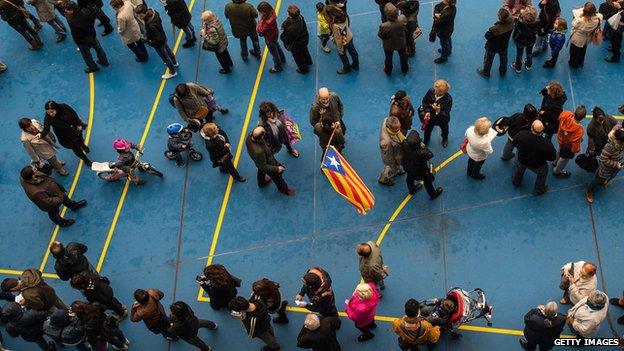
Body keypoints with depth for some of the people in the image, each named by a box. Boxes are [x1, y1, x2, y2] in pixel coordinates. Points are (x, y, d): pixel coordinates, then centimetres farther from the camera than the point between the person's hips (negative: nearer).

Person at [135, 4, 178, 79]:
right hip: (163, 38, 8)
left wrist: (150, 43, -17)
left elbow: (158, 40, -35)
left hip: (159, 44, -8)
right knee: (168, 50, 33)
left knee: (165, 57, 19)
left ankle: (172, 72, 44)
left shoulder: (151, 26, -45)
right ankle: (174, 63, 61)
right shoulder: (153, 12, -21)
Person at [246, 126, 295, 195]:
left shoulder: (250, 136, -31)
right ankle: (284, 189, 54)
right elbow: (264, 166, -31)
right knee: (277, 176, 24)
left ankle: (261, 183, 70)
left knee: (261, 171, 38)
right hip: (267, 163, -6)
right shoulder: (259, 151, -49)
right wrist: (277, 169, -21)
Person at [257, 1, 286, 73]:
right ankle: (282, 59, 61)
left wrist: (260, 20, -32)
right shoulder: (271, 12, -20)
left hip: (270, 38, -8)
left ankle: (278, 67, 43)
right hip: (274, 34, 8)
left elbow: (260, 31, -33)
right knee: (277, 46, 34)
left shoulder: (268, 21, -45)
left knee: (274, 53, 18)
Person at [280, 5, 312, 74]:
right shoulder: (300, 18, -23)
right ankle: (308, 62, 66)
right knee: (304, 51, 37)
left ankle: (304, 69, 52)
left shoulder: (291, 28, -46)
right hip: (304, 39, 7)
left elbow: (286, 39, -27)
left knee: (298, 57, 25)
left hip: (296, 45, -7)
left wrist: (282, 36, -11)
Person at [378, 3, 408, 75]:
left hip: (388, 46, -2)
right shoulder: (402, 19, -34)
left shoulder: (384, 26, -42)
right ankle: (405, 69, 57)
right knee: (403, 55, 31)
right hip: (401, 43, 2)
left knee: (388, 58, 29)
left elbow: (380, 36, -22)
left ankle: (388, 71, 56)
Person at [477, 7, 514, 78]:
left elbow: (487, 36, -25)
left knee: (488, 59, 24)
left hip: (493, 47, -4)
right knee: (503, 58, 31)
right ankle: (503, 71, 56)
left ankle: (486, 73, 49)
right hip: (504, 45, 4)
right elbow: (509, 17, -4)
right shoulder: (510, 23, -29)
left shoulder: (495, 29, -44)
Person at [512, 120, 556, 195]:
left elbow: (514, 143, -11)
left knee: (519, 166, 37)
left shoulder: (522, 135, -34)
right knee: (543, 172, 31)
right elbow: (552, 157, -20)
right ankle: (538, 190, 48)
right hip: (537, 166, -2)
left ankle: (516, 183, 63)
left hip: (522, 160, 3)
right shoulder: (547, 144, -38)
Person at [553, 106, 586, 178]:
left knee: (560, 151, 39)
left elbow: (559, 118, -7)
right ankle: (557, 171, 57)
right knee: (565, 158, 28)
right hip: (568, 146, -5)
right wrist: (577, 150, -10)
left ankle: (556, 162, 71)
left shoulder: (565, 114, -34)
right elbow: (576, 143, -32)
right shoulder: (579, 129, -46)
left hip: (560, 138, 5)